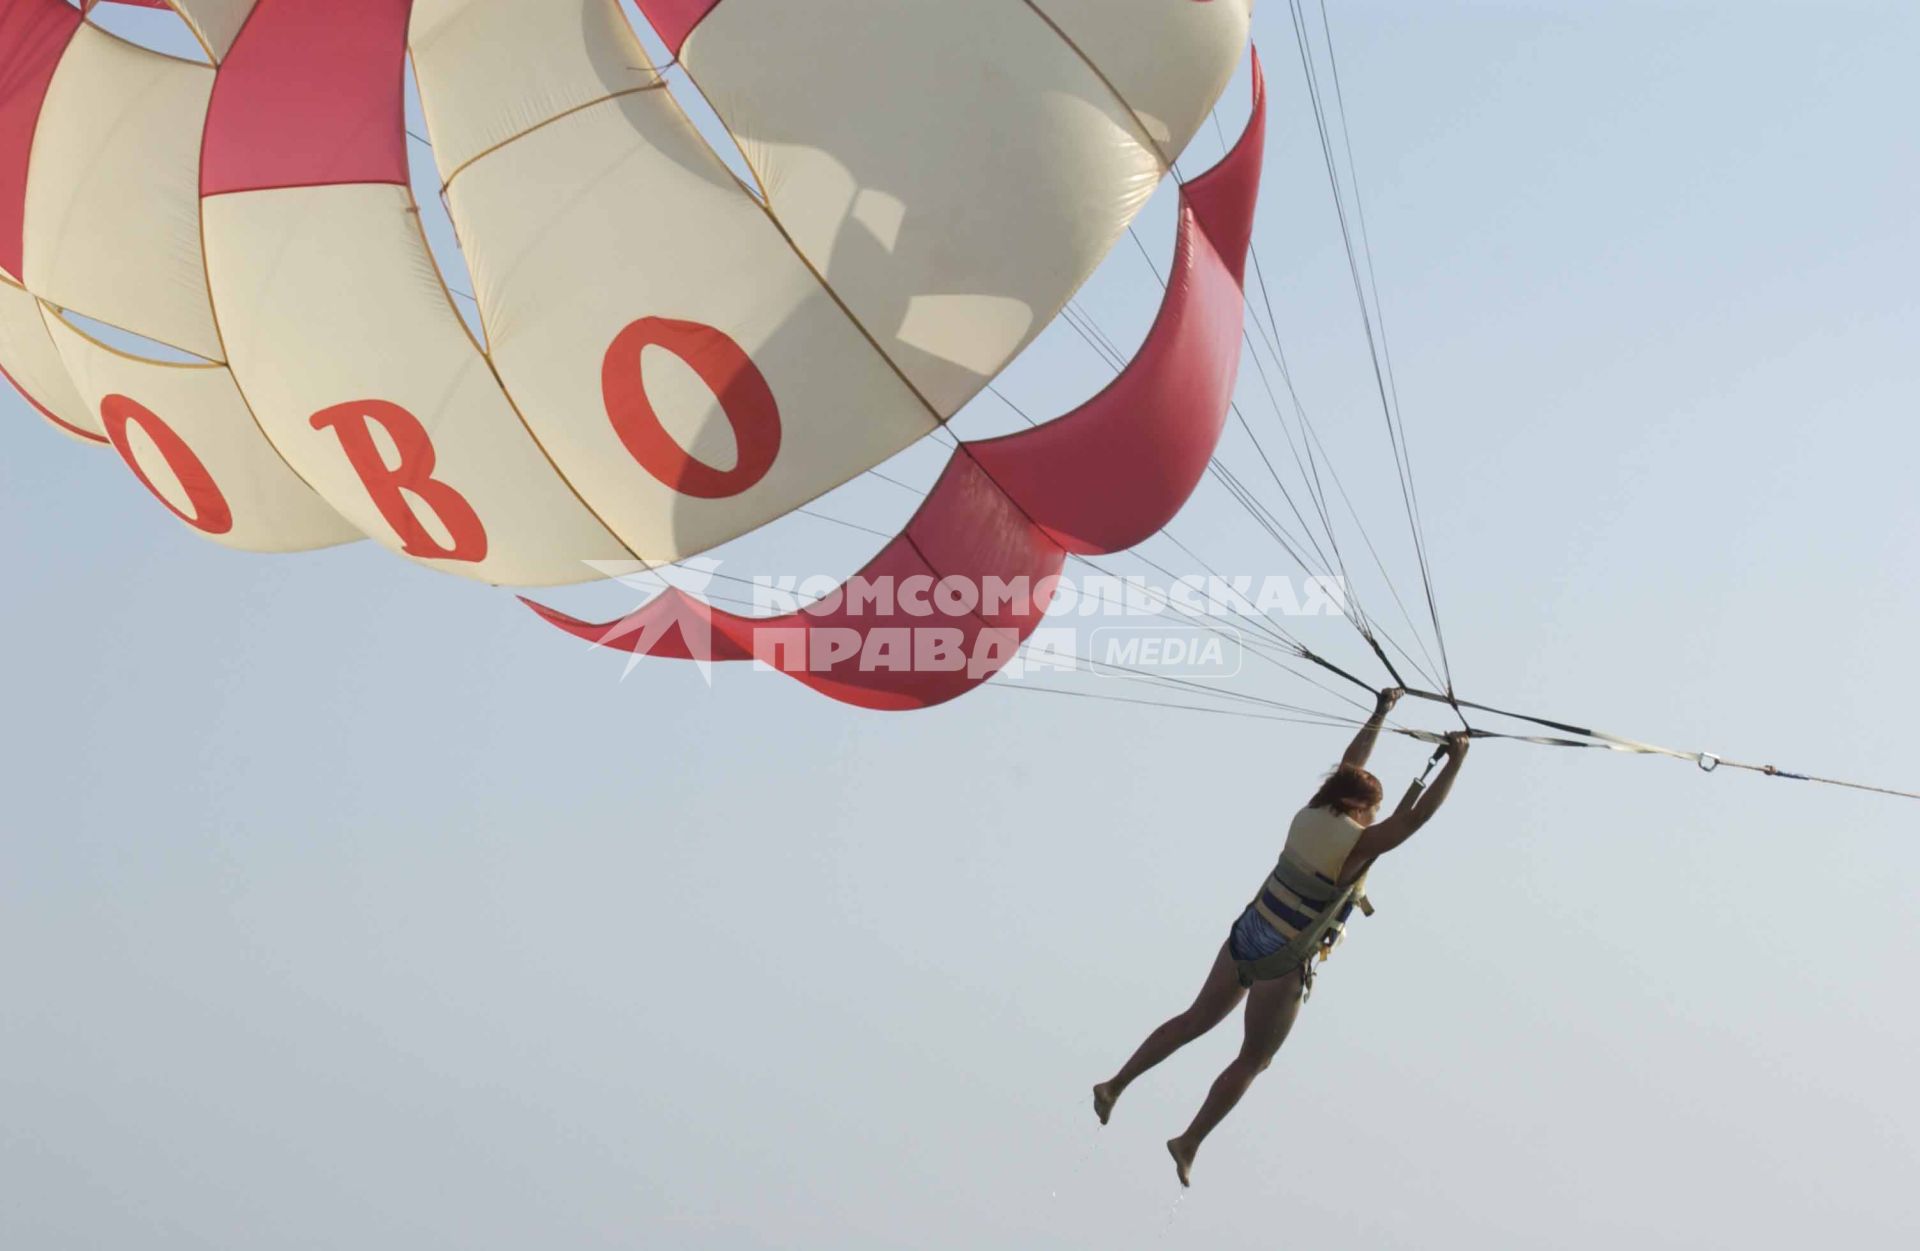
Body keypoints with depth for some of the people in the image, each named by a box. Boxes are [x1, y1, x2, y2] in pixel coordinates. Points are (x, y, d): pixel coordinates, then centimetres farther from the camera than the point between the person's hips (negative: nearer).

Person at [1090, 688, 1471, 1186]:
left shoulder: (1311, 816, -1)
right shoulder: (1357, 844, -19)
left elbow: (1351, 766, 14)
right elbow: (1416, 816, -16)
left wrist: (1381, 712, 23)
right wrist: (1455, 762, -8)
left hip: (1245, 937, 7)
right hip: (1282, 965, -7)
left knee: (1196, 1020, 22)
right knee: (1253, 1062, 11)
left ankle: (1115, 1085, 23)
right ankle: (1189, 1143, 16)